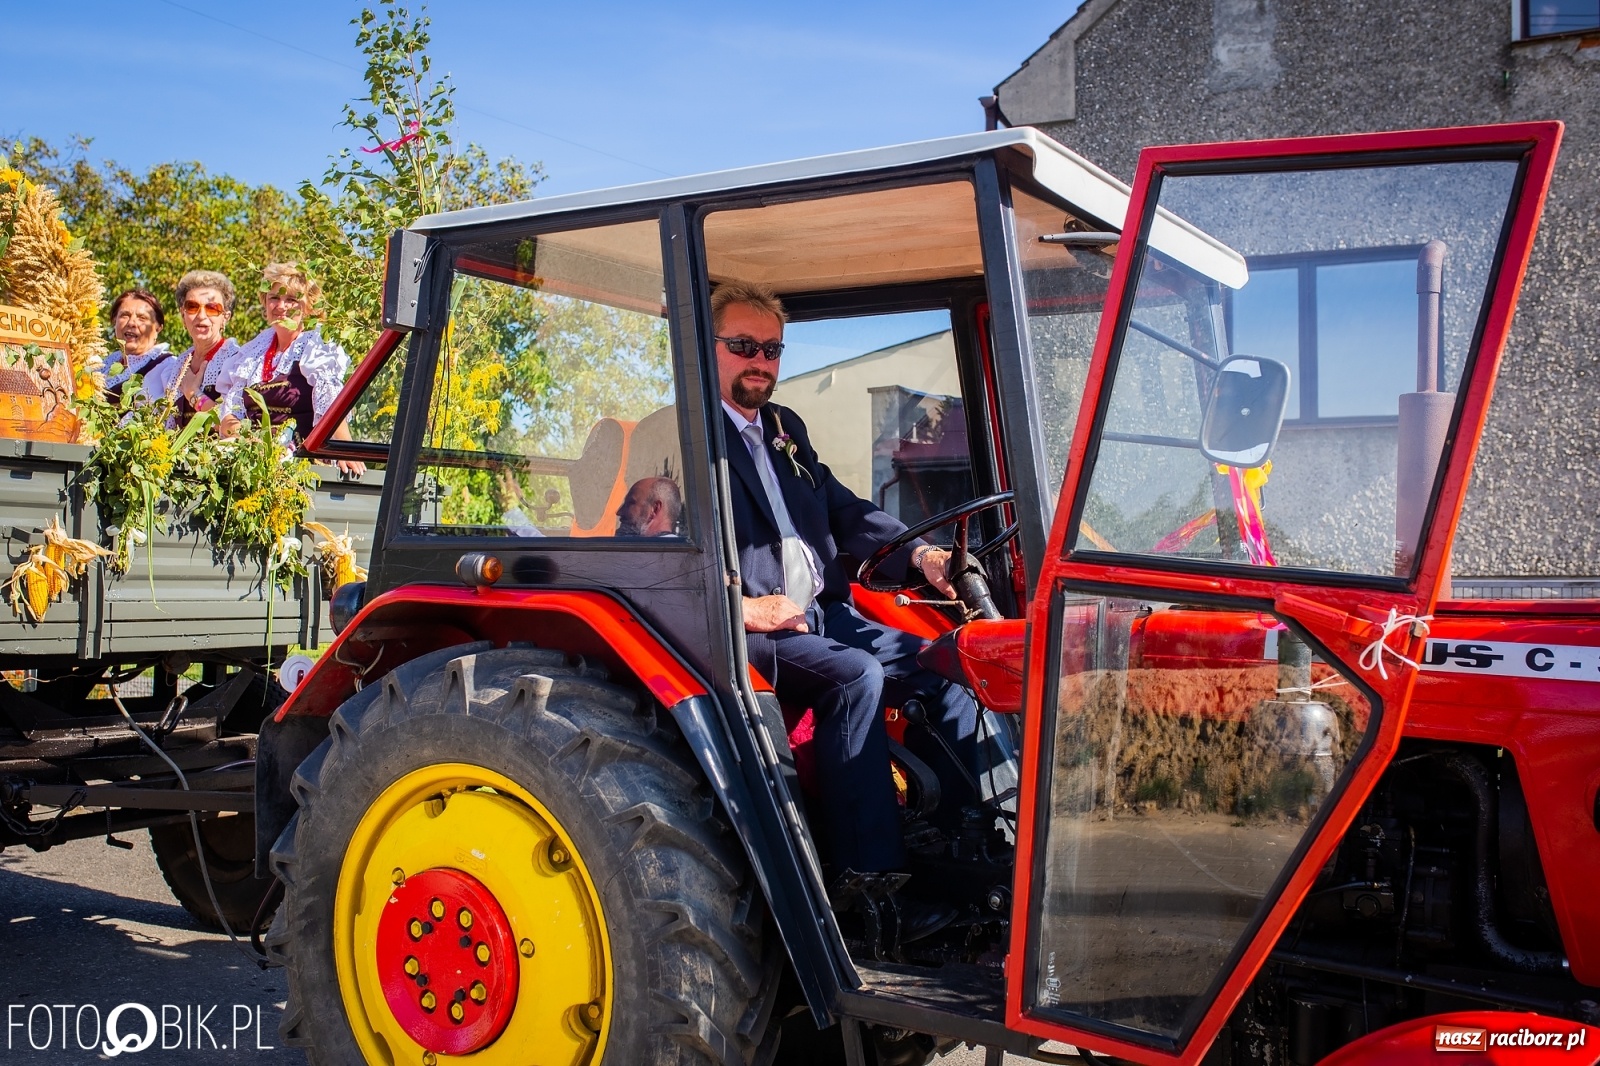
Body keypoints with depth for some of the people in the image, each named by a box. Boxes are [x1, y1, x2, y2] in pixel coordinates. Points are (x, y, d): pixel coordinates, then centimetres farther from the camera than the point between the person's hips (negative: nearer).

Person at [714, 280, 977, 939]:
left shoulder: (787, 430, 21)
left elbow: (845, 511, 18)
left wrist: (918, 553, 0)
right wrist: (741, 606, -23)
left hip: (823, 616, 8)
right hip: (746, 632, -8)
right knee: (857, 675, -32)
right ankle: (871, 885, -27)